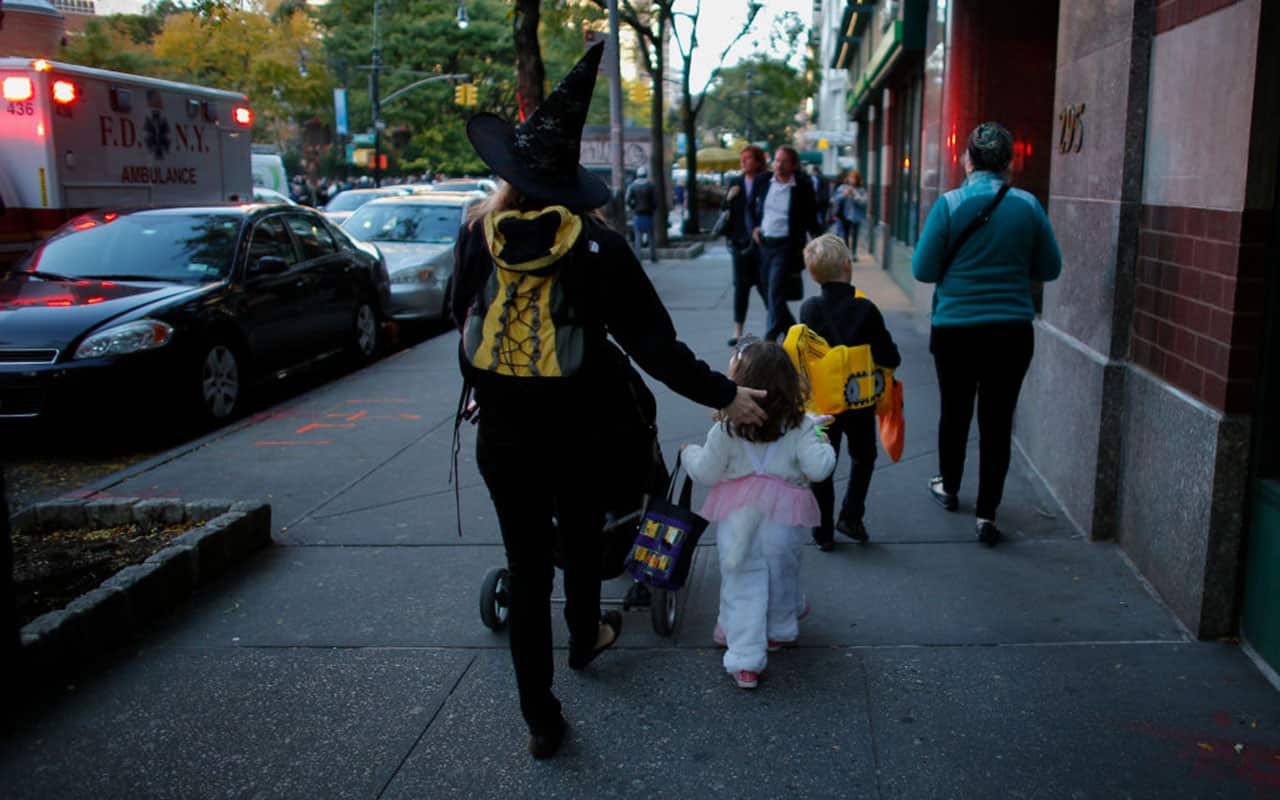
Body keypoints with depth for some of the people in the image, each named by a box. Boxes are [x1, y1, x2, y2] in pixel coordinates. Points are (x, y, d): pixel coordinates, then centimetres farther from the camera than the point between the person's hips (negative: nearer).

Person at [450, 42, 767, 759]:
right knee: (581, 540, 25)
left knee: (527, 565, 9)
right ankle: (586, 639, 51)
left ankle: (540, 715, 15)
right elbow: (654, 342, -16)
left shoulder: (478, 233, -10)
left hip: (502, 437, 1)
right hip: (579, 433, -1)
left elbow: (462, 319, 6)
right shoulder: (596, 243, -16)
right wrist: (724, 394, -7)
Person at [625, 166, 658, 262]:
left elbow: (628, 200, -10)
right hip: (648, 215, 0)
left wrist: (634, 208, 6)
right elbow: (655, 200, -7)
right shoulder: (650, 186, -3)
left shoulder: (632, 186, -1)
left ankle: (638, 258, -3)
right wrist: (652, 208, 11)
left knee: (638, 237, 4)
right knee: (651, 236, 11)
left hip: (637, 215, 1)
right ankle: (653, 257, 15)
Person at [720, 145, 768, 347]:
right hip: (740, 241, 4)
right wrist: (729, 198, -7)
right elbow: (724, 211, 11)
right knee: (740, 285, 5)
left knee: (764, 284, 3)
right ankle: (738, 330, 9)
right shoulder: (735, 182, 8)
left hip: (761, 241, -4)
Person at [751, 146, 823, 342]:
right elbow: (751, 207, 19)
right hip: (764, 244, 5)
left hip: (786, 246, -5)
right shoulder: (762, 181, 4)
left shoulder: (803, 188, -5)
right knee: (769, 292, 12)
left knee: (775, 291, -15)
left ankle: (770, 339, -12)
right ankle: (792, 330, 31)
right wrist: (754, 228, 5)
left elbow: (810, 219, 3)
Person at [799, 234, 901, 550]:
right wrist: (878, 360, 9)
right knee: (863, 457, 22)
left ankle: (823, 531, 15)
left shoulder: (809, 309, -10)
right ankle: (850, 516, 13)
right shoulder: (865, 309, -15)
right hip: (861, 401, -1)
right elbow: (891, 359, -11)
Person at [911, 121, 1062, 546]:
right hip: (1012, 331, 1)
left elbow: (923, 269, -8)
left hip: (955, 329, -1)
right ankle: (986, 515, 8)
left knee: (954, 413, 18)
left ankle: (948, 489, 38)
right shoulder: (1028, 205, -4)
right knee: (997, 422, 6)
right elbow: (1050, 268, 4)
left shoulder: (949, 204, -11)